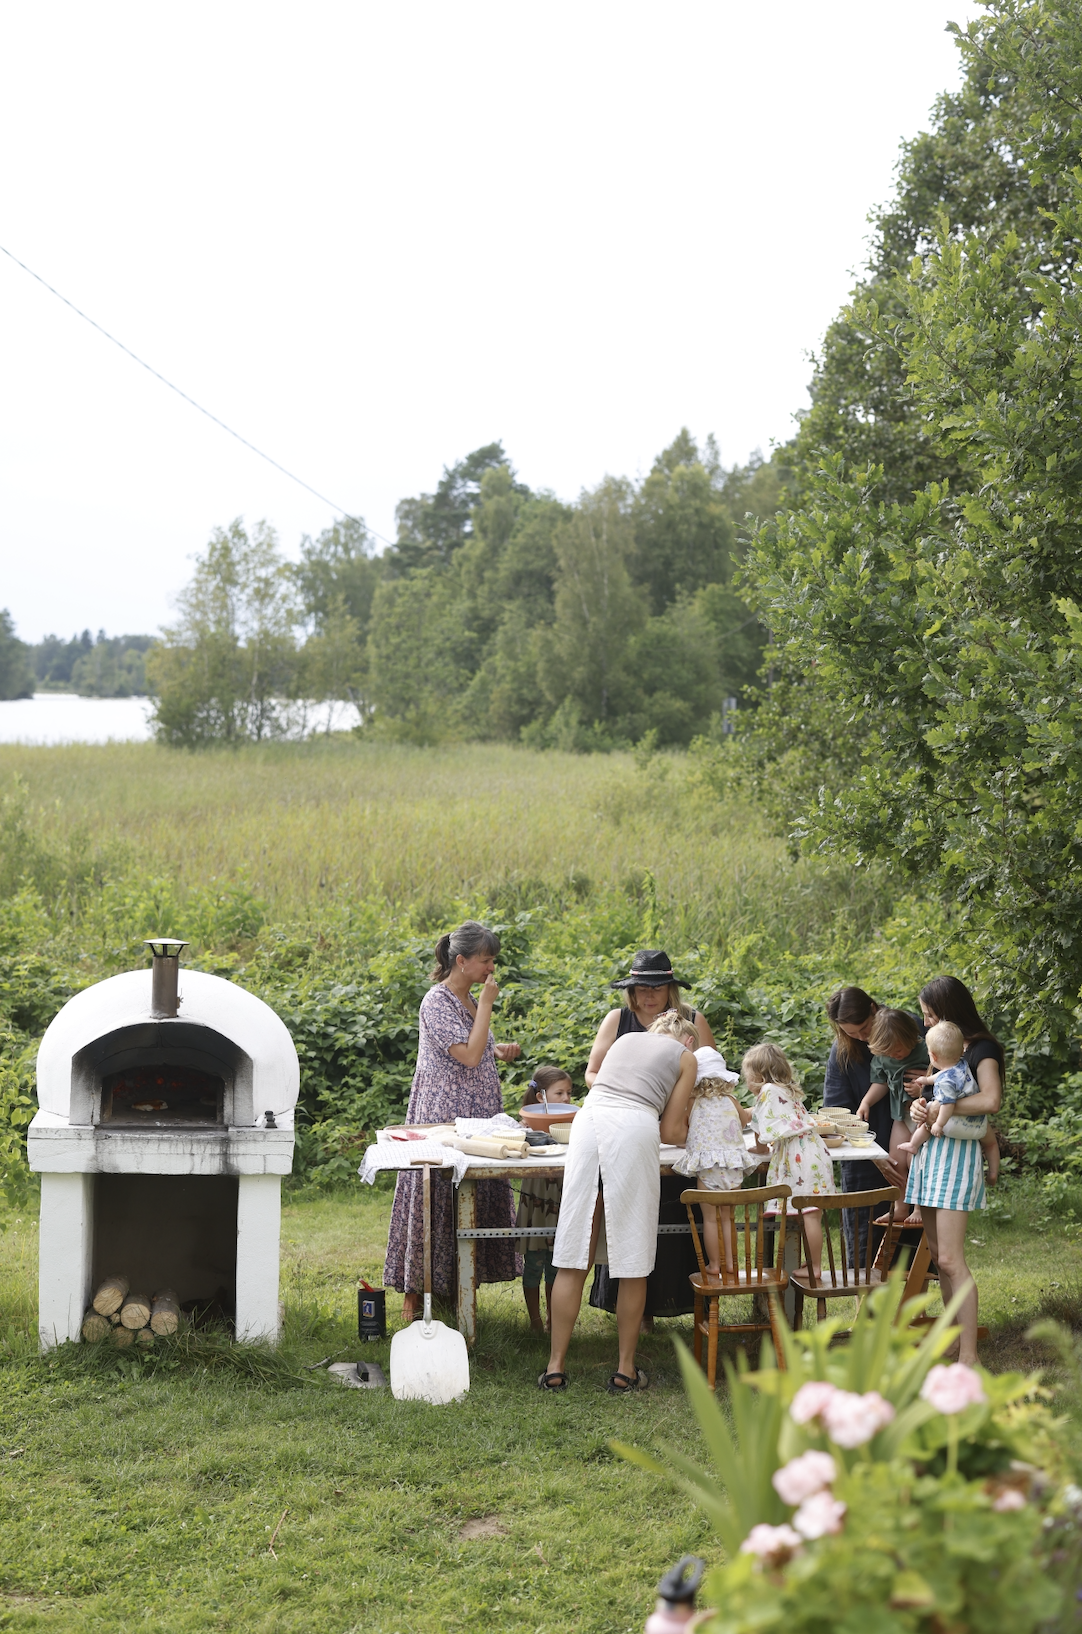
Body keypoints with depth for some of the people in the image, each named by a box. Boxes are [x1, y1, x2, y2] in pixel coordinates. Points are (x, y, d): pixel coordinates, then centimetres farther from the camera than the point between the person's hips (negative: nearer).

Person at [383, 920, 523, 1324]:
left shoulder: (468, 1001, 13)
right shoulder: (437, 1002, -14)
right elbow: (469, 1055, -22)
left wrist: (497, 1051, 7)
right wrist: (486, 1004, -17)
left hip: (475, 1117, 9)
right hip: (443, 1116, -9)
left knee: (470, 1198, 9)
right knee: (436, 1197, -6)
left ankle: (452, 1288, 17)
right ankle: (414, 1294, 0)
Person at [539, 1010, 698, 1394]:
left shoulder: (626, 1039, 32)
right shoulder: (685, 1056, 19)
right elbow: (671, 1130, 15)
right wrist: (689, 1132, 37)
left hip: (588, 1119, 4)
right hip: (634, 1129, -4)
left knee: (573, 1258, 6)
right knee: (632, 1260, 4)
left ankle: (556, 1367, 7)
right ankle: (626, 1371, 9)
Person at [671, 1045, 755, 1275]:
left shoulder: (692, 1103, -1)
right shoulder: (731, 1100, 6)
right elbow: (744, 1120, 27)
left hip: (707, 1167, -3)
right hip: (734, 1165, 3)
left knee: (710, 1218, 5)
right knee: (728, 1217, 14)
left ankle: (714, 1264, 8)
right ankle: (730, 1262, 16)